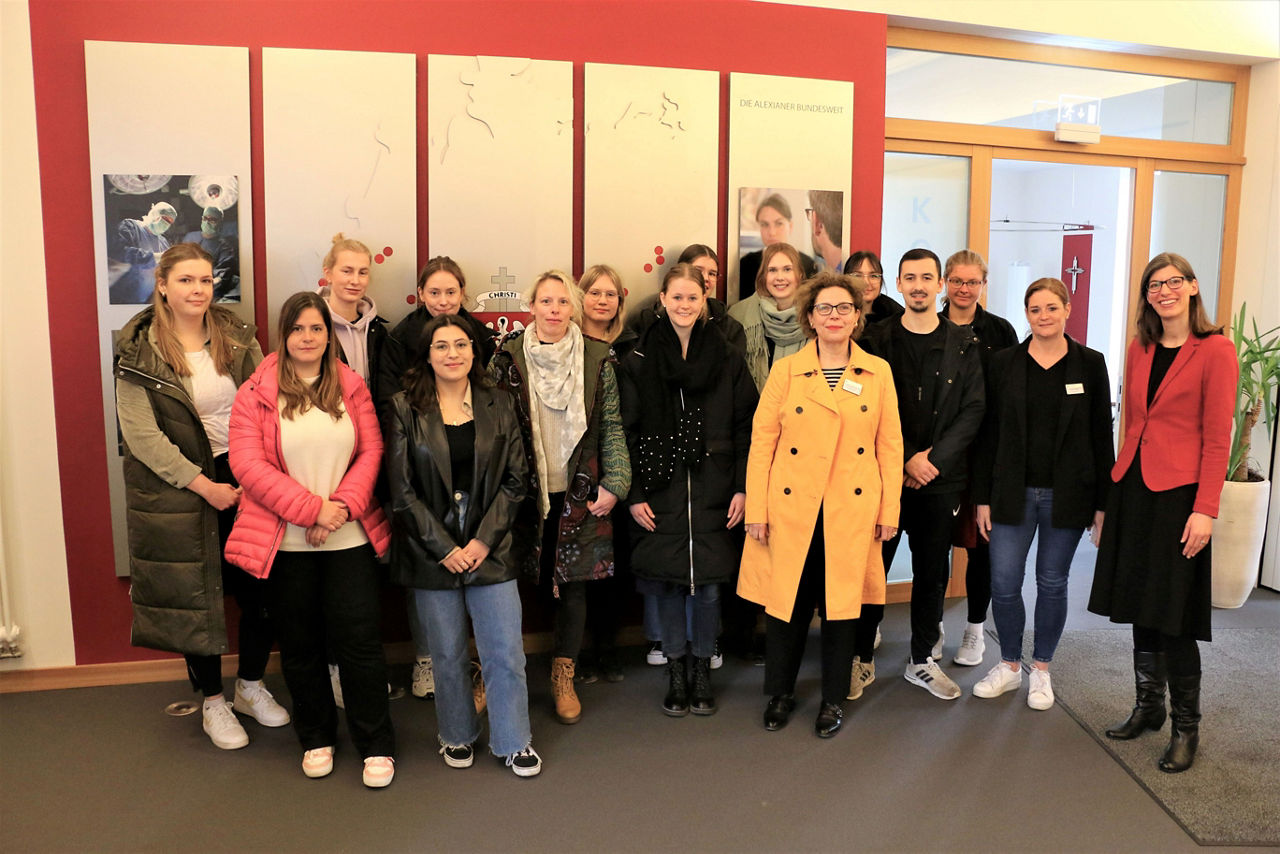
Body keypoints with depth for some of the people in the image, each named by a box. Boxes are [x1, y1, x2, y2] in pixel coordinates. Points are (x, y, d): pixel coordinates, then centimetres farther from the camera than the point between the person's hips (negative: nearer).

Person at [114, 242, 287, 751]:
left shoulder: (237, 337, 3)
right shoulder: (139, 352, -7)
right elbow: (142, 435, -11)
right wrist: (204, 486, -15)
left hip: (246, 478, 3)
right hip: (179, 490, -2)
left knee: (261, 589, 6)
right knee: (196, 593, 9)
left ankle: (251, 686, 30)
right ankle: (213, 703, 27)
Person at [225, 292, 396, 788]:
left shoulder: (351, 388, 6)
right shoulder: (255, 394, -1)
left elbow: (372, 451, 1)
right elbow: (247, 464, -10)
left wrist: (342, 507, -13)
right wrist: (311, 507, -16)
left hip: (349, 538, 1)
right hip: (286, 542, 0)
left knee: (359, 640, 1)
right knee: (300, 645, 12)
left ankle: (377, 747, 14)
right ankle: (316, 739, 31)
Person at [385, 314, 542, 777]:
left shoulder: (498, 405, 4)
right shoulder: (405, 409, -2)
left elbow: (514, 479, 2)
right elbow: (402, 490, -5)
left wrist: (483, 540, -7)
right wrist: (443, 548, -10)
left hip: (489, 548, 1)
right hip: (431, 552, -1)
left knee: (506, 652, 3)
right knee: (448, 654, 10)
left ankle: (513, 740, 22)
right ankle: (457, 736, 32)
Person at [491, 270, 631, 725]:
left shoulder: (598, 359, 1)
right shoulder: (507, 357, -1)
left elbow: (612, 427, 3)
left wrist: (614, 483, -5)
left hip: (578, 495, 1)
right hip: (522, 493, -1)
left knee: (573, 582, 8)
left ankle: (563, 678, 25)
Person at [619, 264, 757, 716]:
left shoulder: (726, 358, 4)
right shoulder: (640, 360, 1)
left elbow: (746, 426, 3)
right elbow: (627, 431, 1)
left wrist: (742, 487, -4)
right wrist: (633, 494, -4)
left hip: (713, 489, 0)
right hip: (661, 489, 0)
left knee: (709, 582, 5)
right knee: (668, 582, 6)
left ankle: (702, 670, 24)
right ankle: (676, 672, 24)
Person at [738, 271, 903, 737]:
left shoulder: (878, 372, 5)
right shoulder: (785, 371, 1)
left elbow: (890, 445, 6)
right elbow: (761, 442, 0)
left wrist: (890, 510, 3)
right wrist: (756, 510, -4)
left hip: (852, 509, 1)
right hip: (791, 507, 0)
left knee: (841, 604, 8)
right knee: (787, 602, 7)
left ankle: (834, 699, 27)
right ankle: (780, 693, 28)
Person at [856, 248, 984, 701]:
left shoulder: (964, 343, 5)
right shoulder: (877, 339, 1)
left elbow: (973, 410, 1)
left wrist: (935, 459, -9)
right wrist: (907, 458, -12)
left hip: (940, 477, 2)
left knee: (932, 572, 11)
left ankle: (923, 659, 27)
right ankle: (862, 658, 19)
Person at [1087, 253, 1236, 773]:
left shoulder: (1215, 350, -7)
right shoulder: (1139, 349, 10)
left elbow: (1217, 438, -11)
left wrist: (1205, 510, -15)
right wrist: (1117, 486, 10)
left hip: (1178, 492, -6)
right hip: (1133, 486, 6)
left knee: (1174, 616, 0)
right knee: (1140, 605, 13)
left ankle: (1185, 727, 16)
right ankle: (1148, 708, 28)